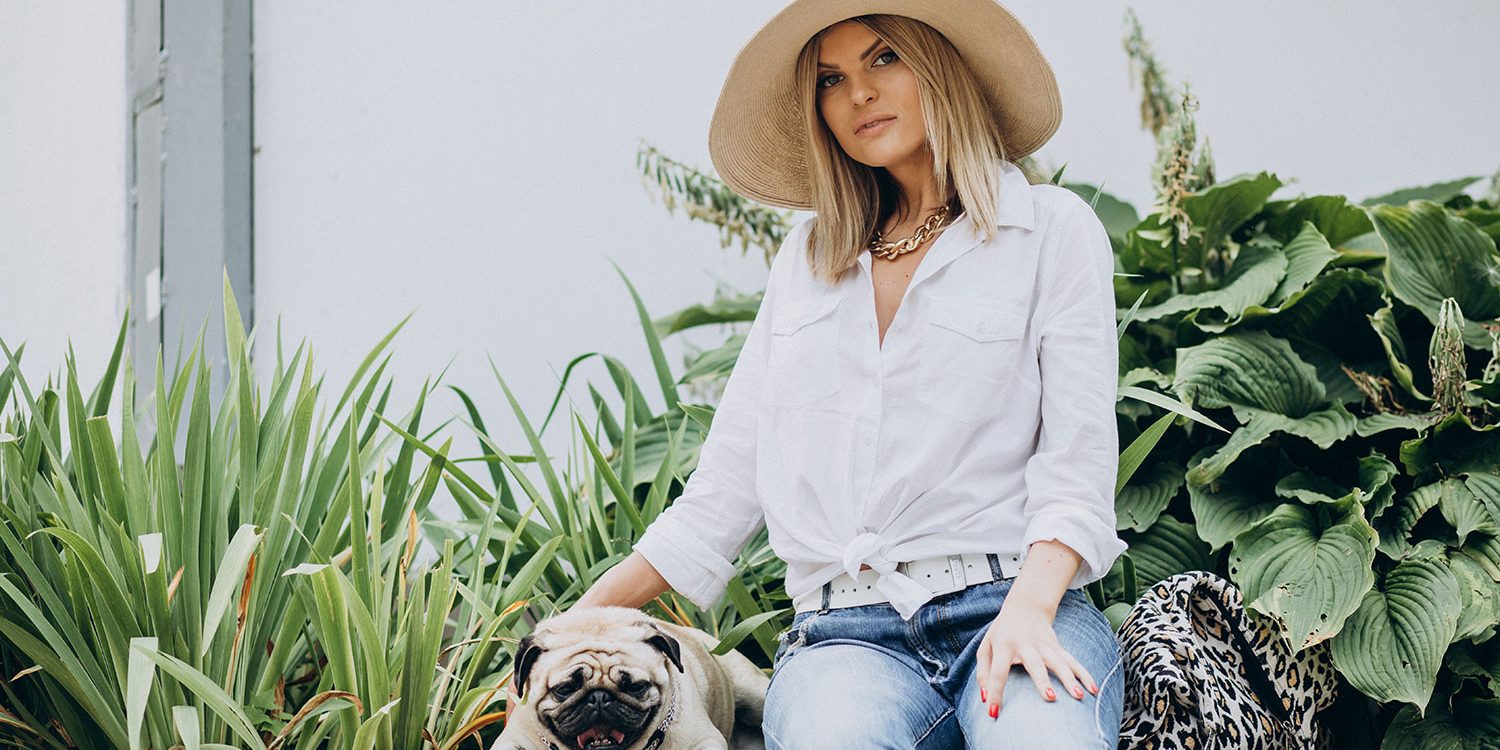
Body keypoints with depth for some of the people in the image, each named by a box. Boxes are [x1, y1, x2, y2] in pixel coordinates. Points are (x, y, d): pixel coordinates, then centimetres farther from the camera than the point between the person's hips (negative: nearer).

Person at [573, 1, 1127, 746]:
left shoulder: (1051, 229, 9)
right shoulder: (806, 259, 21)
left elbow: (1077, 460, -1)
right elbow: (729, 478, 20)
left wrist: (1029, 609, -19)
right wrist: (578, 624, 13)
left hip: (1011, 604, -2)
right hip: (845, 629, 2)